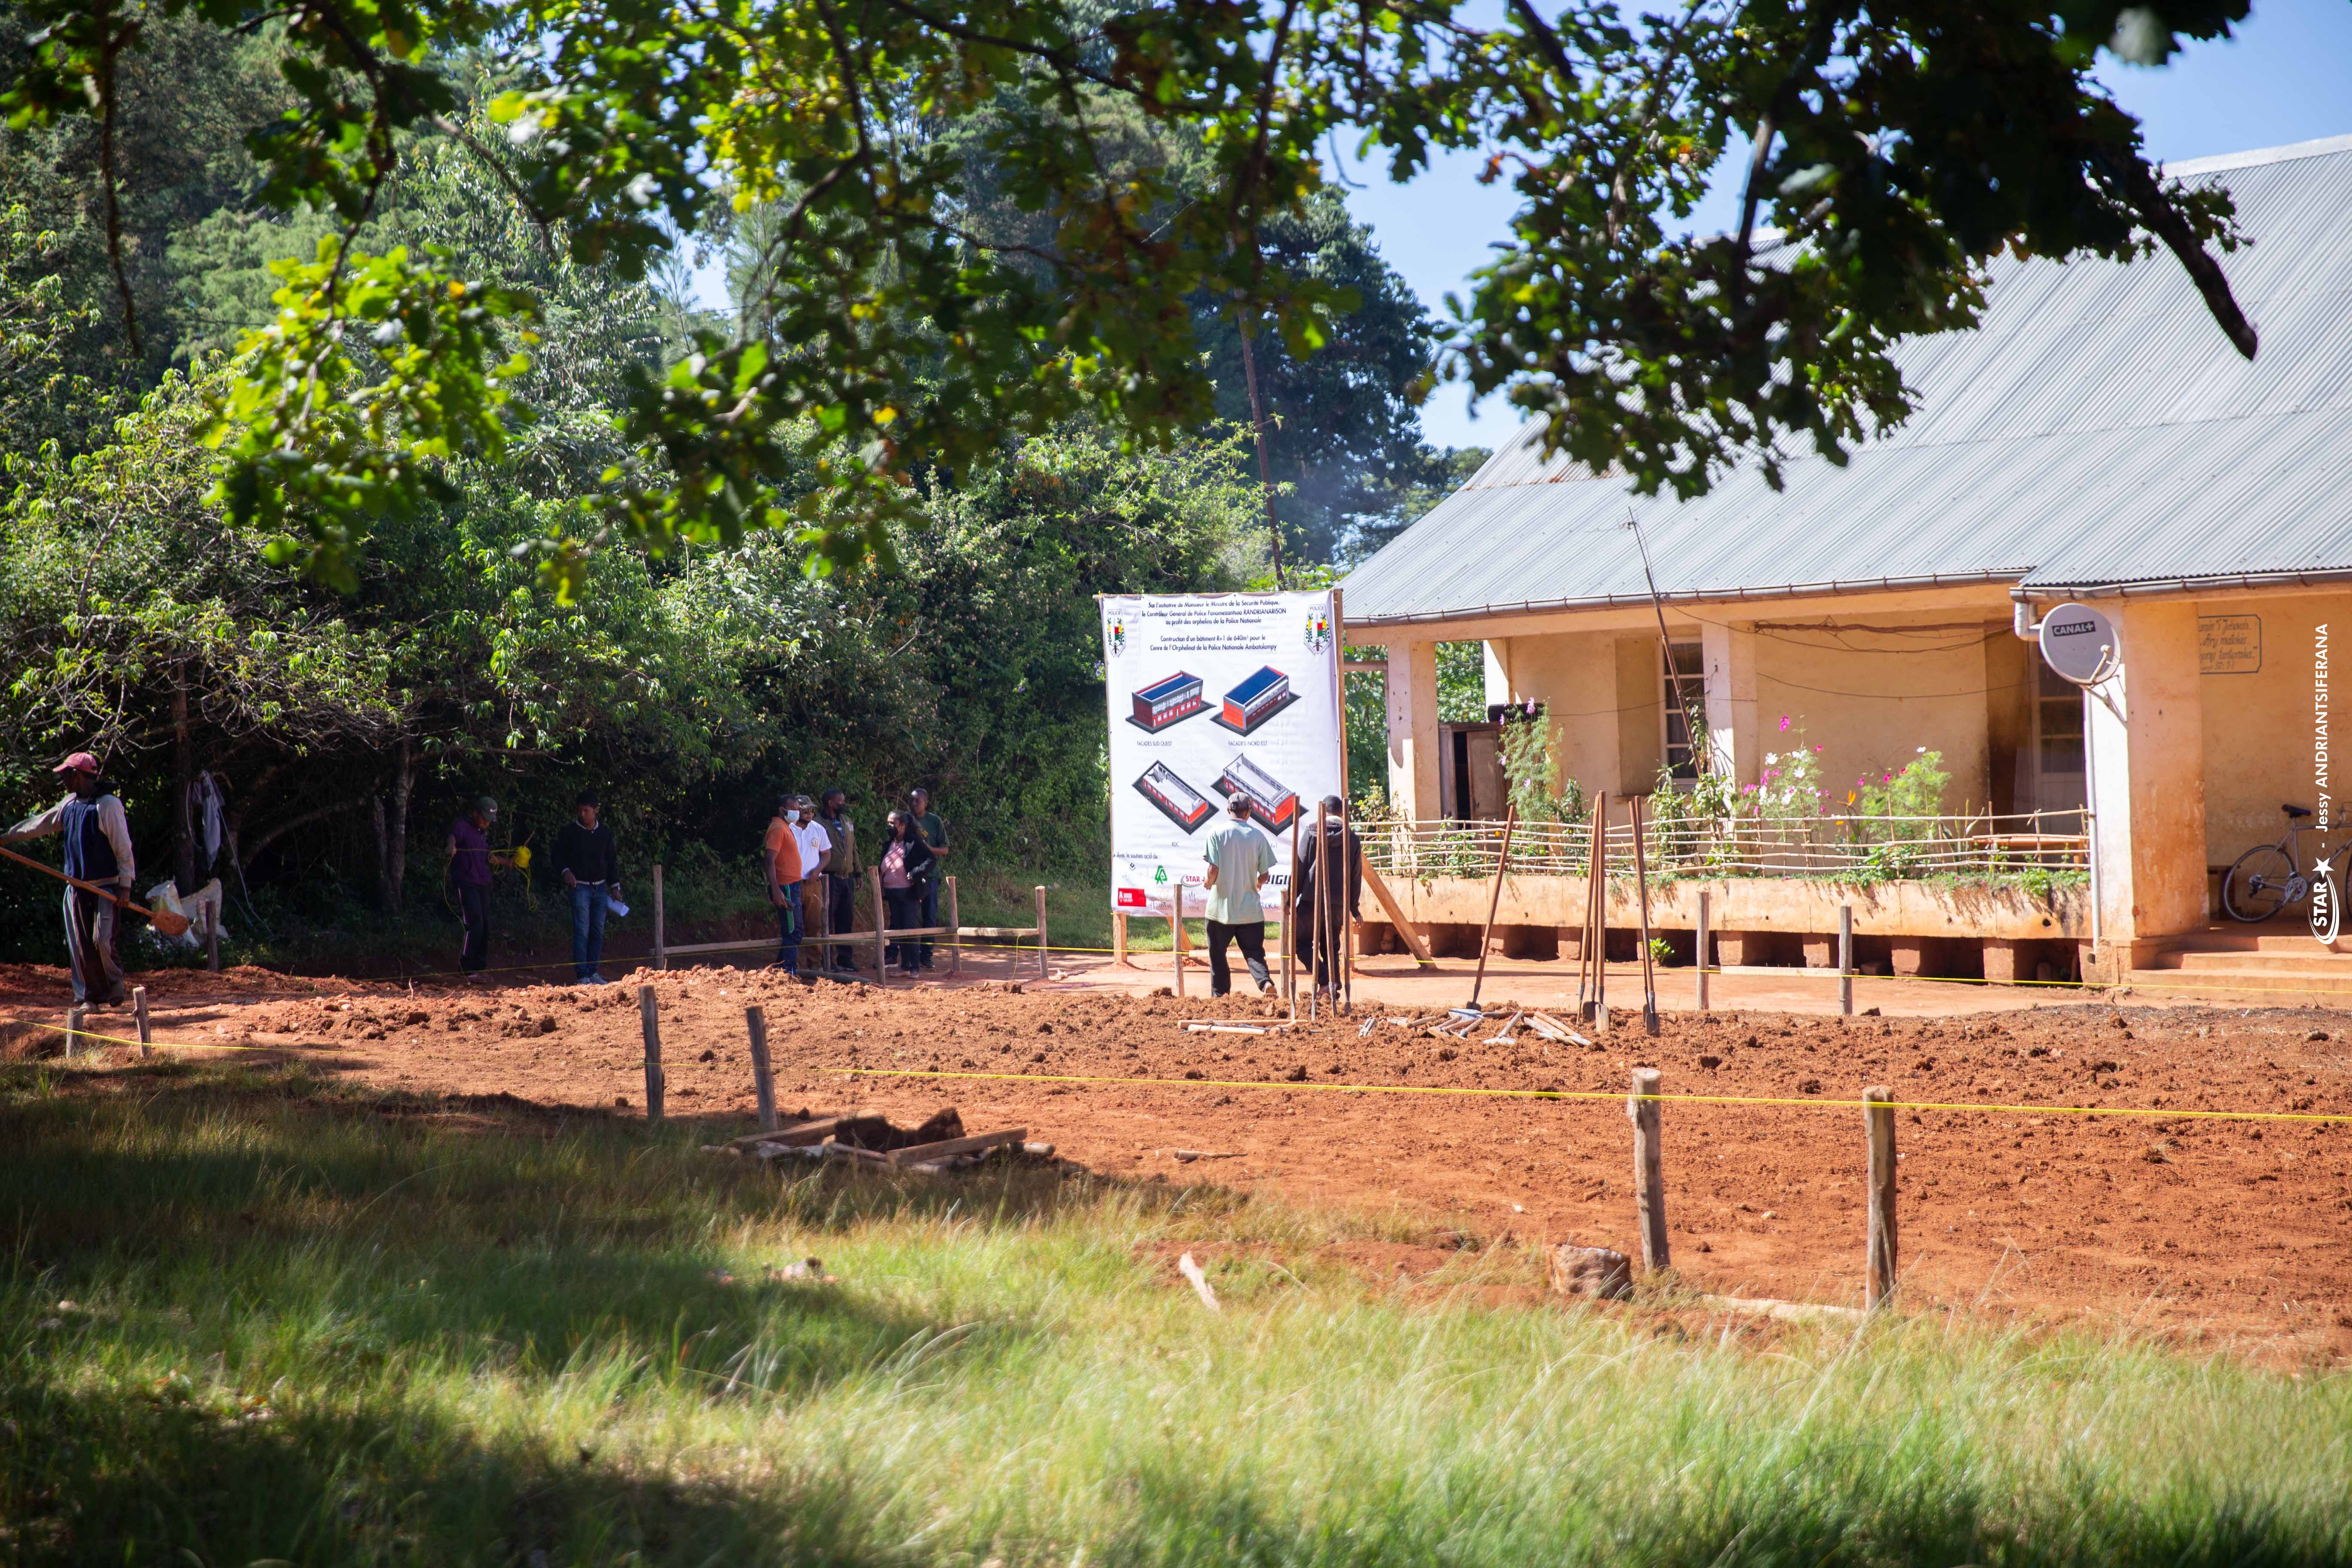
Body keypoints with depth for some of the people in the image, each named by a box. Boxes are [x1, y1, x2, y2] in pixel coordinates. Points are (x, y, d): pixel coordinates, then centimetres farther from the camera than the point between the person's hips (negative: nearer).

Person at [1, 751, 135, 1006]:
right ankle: (93, 997, 9)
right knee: (81, 945, 4)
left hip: (106, 886, -7)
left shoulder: (108, 804, -11)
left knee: (102, 941, -14)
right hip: (77, 887, 7)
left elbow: (123, 847, -13)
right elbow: (39, 824, 23)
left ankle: (116, 988, 5)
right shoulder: (70, 804, 12)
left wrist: (125, 885, -16)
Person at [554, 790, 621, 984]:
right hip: (580, 887, -4)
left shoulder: (605, 833, 9)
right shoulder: (570, 832, -1)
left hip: (601, 888, 4)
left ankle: (593, 972, 12)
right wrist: (566, 871, -14)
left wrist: (615, 886, 10)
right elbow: (559, 856, 5)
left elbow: (612, 861, 15)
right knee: (582, 931, -10)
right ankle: (581, 975, -10)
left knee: (598, 932, 5)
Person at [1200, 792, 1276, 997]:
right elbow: (1265, 874, 2)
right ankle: (1266, 981, -20)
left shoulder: (1217, 834, -7)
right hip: (1250, 909, 2)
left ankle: (1220, 994, 11)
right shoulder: (1257, 836, -1)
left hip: (1222, 906, -2)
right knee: (1254, 951, 5)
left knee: (1218, 955, 10)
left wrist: (1208, 883, 9)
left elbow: (1214, 869, -13)